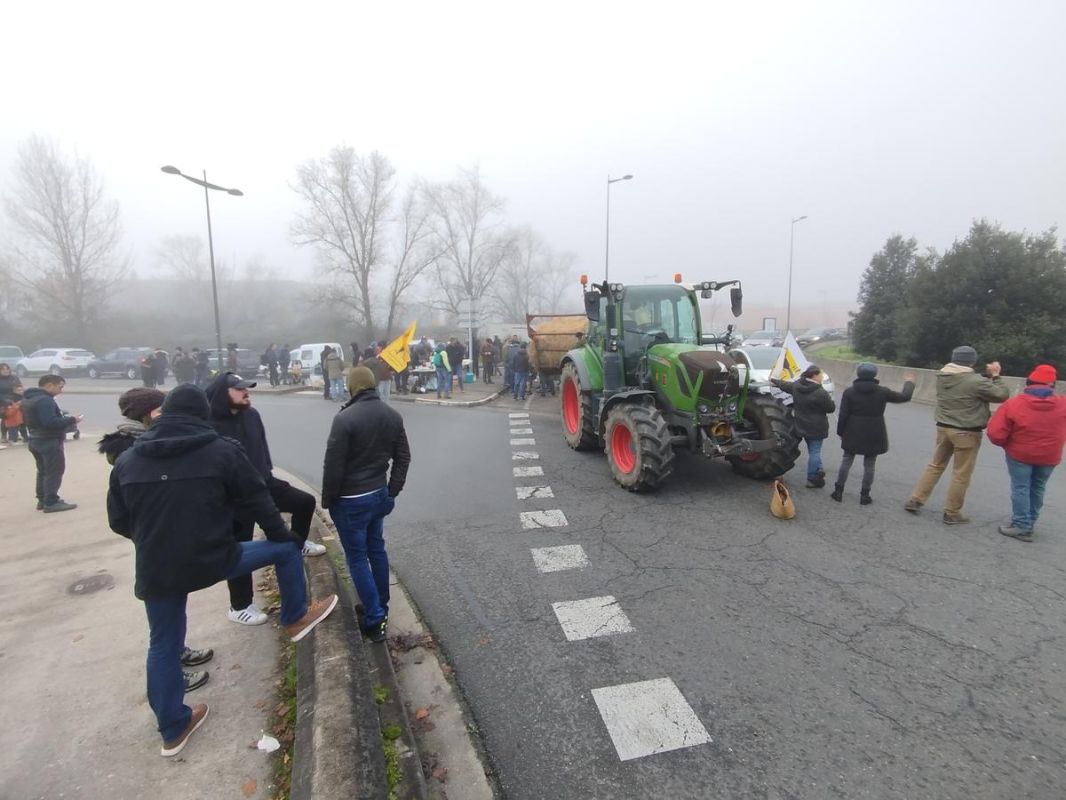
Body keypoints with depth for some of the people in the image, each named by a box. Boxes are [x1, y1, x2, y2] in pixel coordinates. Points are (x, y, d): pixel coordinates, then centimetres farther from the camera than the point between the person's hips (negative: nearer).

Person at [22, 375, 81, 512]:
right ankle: (51, 502, -1)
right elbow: (50, 423, -30)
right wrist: (71, 420, -18)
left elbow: (35, 420, 19)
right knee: (54, 472, -3)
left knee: (43, 471, 18)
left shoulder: (29, 398, 12)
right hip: (49, 442, -10)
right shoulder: (45, 400, -22)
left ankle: (42, 500, 25)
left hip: (36, 440, 10)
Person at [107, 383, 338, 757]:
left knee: (163, 646, 22)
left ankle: (174, 729, 37)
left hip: (155, 572, 5)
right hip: (212, 560, -4)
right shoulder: (222, 450, -10)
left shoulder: (127, 460, 3)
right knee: (286, 549, 15)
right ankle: (295, 619, 30)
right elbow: (257, 502, -5)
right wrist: (283, 536, 12)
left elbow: (119, 522, 11)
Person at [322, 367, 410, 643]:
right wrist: (392, 491, 13)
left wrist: (327, 499, -4)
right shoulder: (393, 416, 0)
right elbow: (403, 458, 5)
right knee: (377, 549, 19)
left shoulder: (345, 418, -21)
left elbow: (333, 465, -18)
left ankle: (375, 619, 10)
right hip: (379, 494, 6)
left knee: (357, 558, 6)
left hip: (351, 500, -6)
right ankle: (381, 607, 32)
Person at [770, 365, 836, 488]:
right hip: (816, 427, -7)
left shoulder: (796, 386, -1)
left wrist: (773, 380, 37)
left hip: (802, 425, 7)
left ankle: (817, 471, 29)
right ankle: (813, 479, 7)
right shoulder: (820, 393, -22)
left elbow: (784, 384, 19)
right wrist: (829, 399, 9)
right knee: (815, 451, 2)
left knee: (813, 450, 22)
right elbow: (831, 408, -12)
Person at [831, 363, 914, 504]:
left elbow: (843, 415, -6)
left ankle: (838, 491, 14)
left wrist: (840, 432, 5)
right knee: (869, 465, 10)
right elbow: (905, 396, 9)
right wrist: (908, 383, 28)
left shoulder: (849, 392, -6)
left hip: (853, 434, 0)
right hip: (874, 435, 0)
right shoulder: (882, 392, -5)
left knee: (846, 461, 11)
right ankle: (864, 495, 15)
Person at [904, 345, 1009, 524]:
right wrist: (995, 376, 4)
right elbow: (1002, 395, -7)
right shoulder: (975, 381, -18)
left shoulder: (942, 376, 1)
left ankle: (915, 500, 17)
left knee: (935, 466, 19)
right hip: (966, 432, -6)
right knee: (961, 474, 6)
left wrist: (986, 375, 7)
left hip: (943, 428, 6)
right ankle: (952, 513, 15)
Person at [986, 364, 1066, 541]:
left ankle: (1022, 526, 6)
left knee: (1020, 488, 6)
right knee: (1037, 489, 17)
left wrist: (1007, 445, 1)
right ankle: (1029, 524, 27)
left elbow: (995, 434, -17)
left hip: (1020, 454, -4)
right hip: (1049, 456, 4)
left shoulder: (1013, 404, -17)